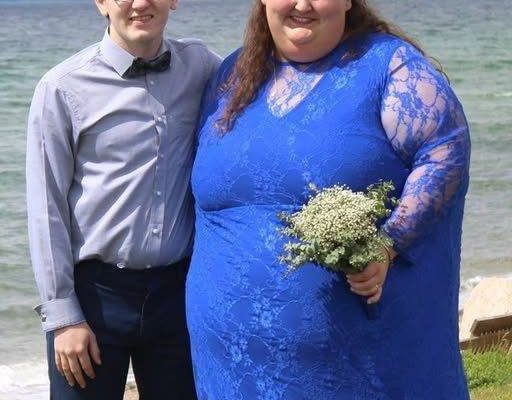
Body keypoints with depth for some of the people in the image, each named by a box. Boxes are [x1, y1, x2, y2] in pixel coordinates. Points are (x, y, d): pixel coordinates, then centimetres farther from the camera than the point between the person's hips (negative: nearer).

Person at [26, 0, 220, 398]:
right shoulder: (63, 86, -8)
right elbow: (47, 206, -5)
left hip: (178, 288, 3)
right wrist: (62, 315, -7)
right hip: (94, 289, -3)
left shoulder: (202, 66, 1)